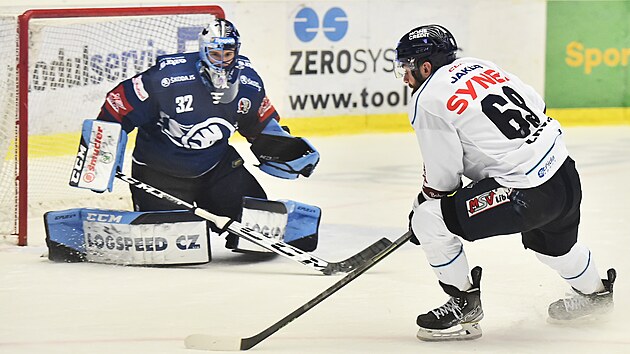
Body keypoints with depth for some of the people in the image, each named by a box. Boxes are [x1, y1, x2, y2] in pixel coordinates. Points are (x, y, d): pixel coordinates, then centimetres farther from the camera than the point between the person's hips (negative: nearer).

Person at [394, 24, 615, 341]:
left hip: (526, 195, -9)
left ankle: (464, 306, 6)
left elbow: (442, 180, -6)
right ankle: (594, 291, 62)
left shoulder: (429, 101, -9)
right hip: (565, 173, 9)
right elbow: (536, 105, 18)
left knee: (429, 220, -6)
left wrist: (421, 207, 12)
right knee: (551, 241, 38)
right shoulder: (479, 66, 13)